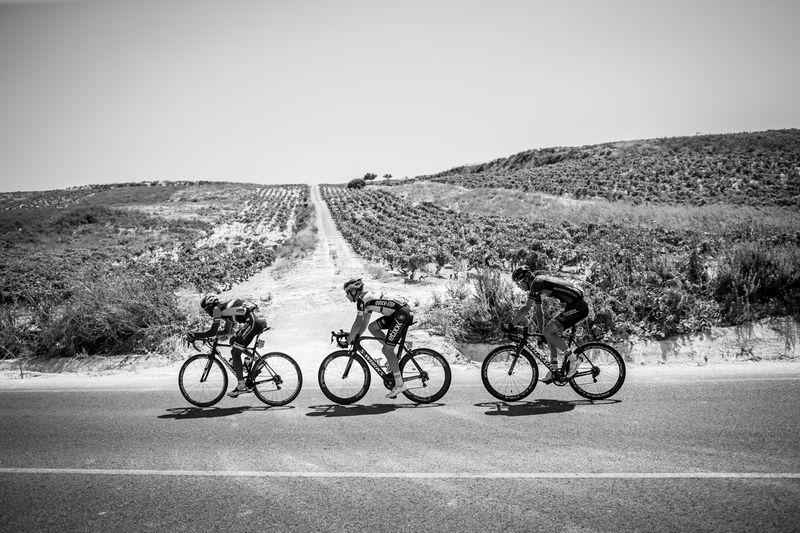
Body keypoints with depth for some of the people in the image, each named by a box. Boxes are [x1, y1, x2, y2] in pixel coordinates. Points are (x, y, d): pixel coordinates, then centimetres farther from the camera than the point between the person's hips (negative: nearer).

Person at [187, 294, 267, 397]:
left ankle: (241, 386, 0)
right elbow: (227, 331, 36)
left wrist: (195, 335, 8)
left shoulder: (217, 309, 3)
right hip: (260, 320, 9)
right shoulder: (226, 308, 30)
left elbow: (213, 332, -3)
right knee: (233, 342, 24)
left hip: (253, 322, -9)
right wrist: (207, 334, 37)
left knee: (235, 353, 0)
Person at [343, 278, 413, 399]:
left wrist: (348, 341, 1)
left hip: (402, 314, -10)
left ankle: (399, 385, -3)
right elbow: (364, 322, 27)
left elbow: (358, 324, -9)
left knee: (387, 350, -6)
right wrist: (355, 337, 25)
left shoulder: (361, 299, -7)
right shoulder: (368, 297, 21)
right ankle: (392, 355, 13)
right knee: (372, 327, 12)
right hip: (398, 313, 10)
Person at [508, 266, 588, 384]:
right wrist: (541, 332, 22)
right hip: (575, 306, 10)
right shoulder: (536, 286, 15)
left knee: (548, 332, -13)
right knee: (549, 333, 9)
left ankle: (573, 359, -3)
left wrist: (510, 325, -15)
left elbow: (526, 309, -19)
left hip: (578, 307, -10)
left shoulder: (536, 283, -14)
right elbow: (539, 312, 21)